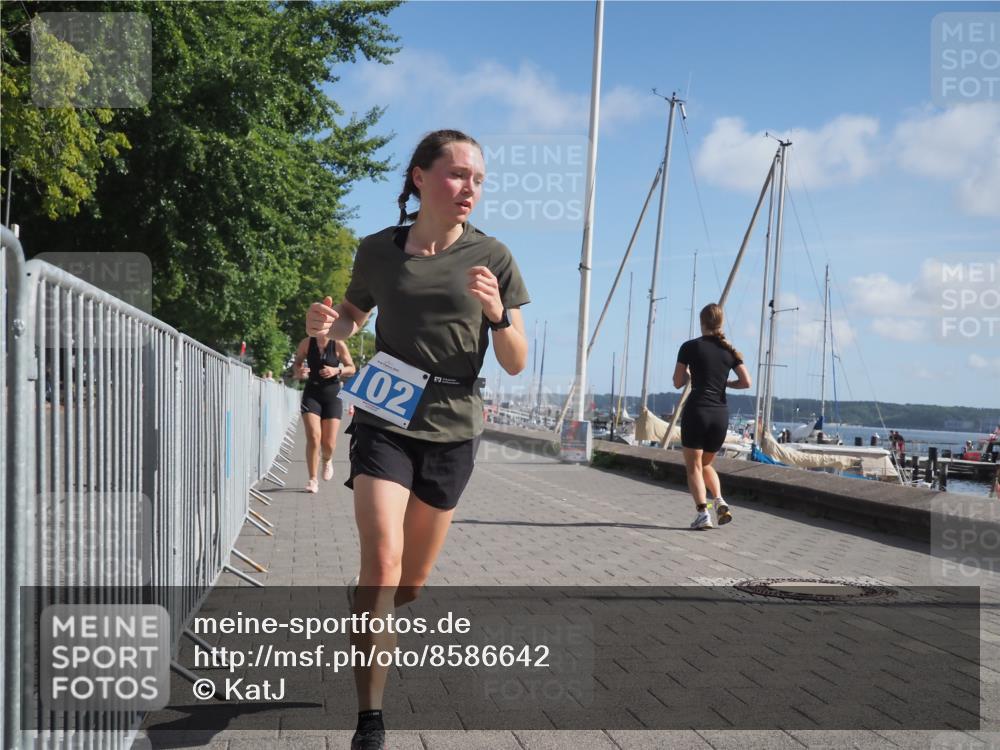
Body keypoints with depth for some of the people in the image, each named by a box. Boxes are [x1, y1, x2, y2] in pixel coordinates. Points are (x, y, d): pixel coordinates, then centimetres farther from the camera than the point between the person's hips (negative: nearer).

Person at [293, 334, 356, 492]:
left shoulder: (339, 346, -6)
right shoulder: (306, 343, -2)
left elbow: (352, 369, 2)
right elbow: (297, 362, 14)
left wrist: (337, 370, -18)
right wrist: (298, 371, -9)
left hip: (332, 394, 0)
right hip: (311, 393, 0)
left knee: (329, 443, 0)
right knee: (313, 437, -14)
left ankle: (327, 460, 37)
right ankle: (313, 479, -4)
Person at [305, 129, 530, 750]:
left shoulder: (492, 257, -3)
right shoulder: (379, 250, -1)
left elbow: (517, 364, -2)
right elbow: (353, 317, 16)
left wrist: (498, 313, -23)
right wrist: (326, 325, -7)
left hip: (452, 431, 1)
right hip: (384, 423, -1)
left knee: (412, 583, 13)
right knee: (383, 561, -19)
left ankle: (364, 607, 49)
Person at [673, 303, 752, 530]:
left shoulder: (690, 347, -2)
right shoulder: (729, 350, 8)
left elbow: (678, 382, 2)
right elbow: (746, 382, 2)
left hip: (696, 411, -4)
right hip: (721, 413, 4)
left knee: (694, 467, 2)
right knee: (706, 464, 21)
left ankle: (702, 513, -14)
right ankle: (720, 502, 1)